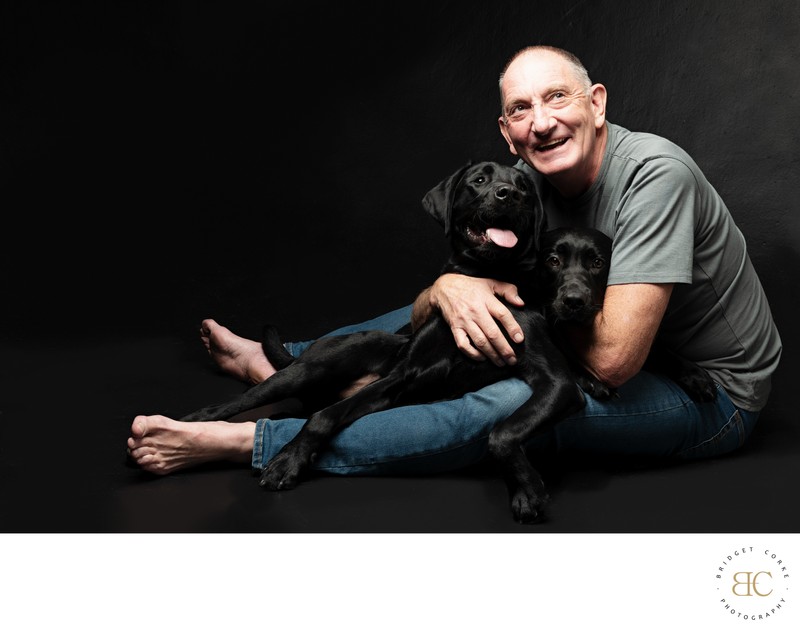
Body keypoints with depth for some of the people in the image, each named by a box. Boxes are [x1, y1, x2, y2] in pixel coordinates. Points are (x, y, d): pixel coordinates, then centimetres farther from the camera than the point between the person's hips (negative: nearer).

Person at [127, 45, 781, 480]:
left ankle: (241, 441, -25)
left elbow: (613, 357, -35)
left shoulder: (652, 173, -29)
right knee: (449, 308, 9)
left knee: (515, 402, -32)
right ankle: (275, 363, 24)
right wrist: (450, 287, -33)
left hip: (714, 393, -7)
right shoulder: (526, 182, -7)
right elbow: (426, 310, -8)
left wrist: (518, 293, -18)